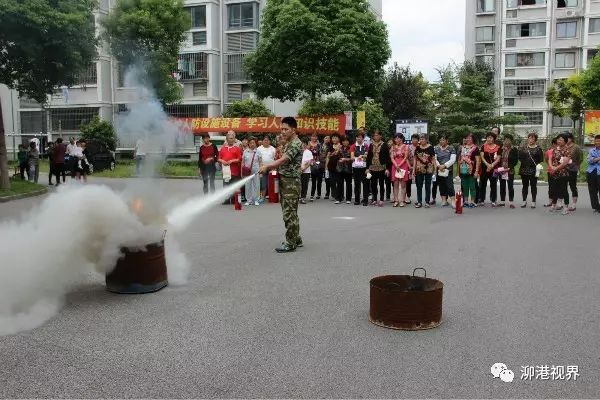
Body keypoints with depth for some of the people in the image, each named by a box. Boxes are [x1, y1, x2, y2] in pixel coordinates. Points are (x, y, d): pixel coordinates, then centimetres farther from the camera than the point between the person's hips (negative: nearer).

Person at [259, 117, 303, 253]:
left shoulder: (296, 144, -14)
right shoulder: (289, 144, 18)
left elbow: (283, 160, -24)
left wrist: (267, 166, -27)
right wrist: (270, 167, 8)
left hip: (291, 183, -10)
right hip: (285, 182, 10)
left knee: (289, 213, -7)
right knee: (290, 212, 14)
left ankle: (290, 243, -1)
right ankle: (296, 239, 22)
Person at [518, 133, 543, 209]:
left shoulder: (538, 149, 2)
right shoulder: (523, 148, 8)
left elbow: (541, 159, 1)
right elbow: (520, 157, 7)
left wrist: (538, 165, -12)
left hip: (534, 170, -2)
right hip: (524, 170, 2)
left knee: (533, 186, 3)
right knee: (525, 185, 9)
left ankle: (533, 202, 10)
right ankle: (524, 201, 17)